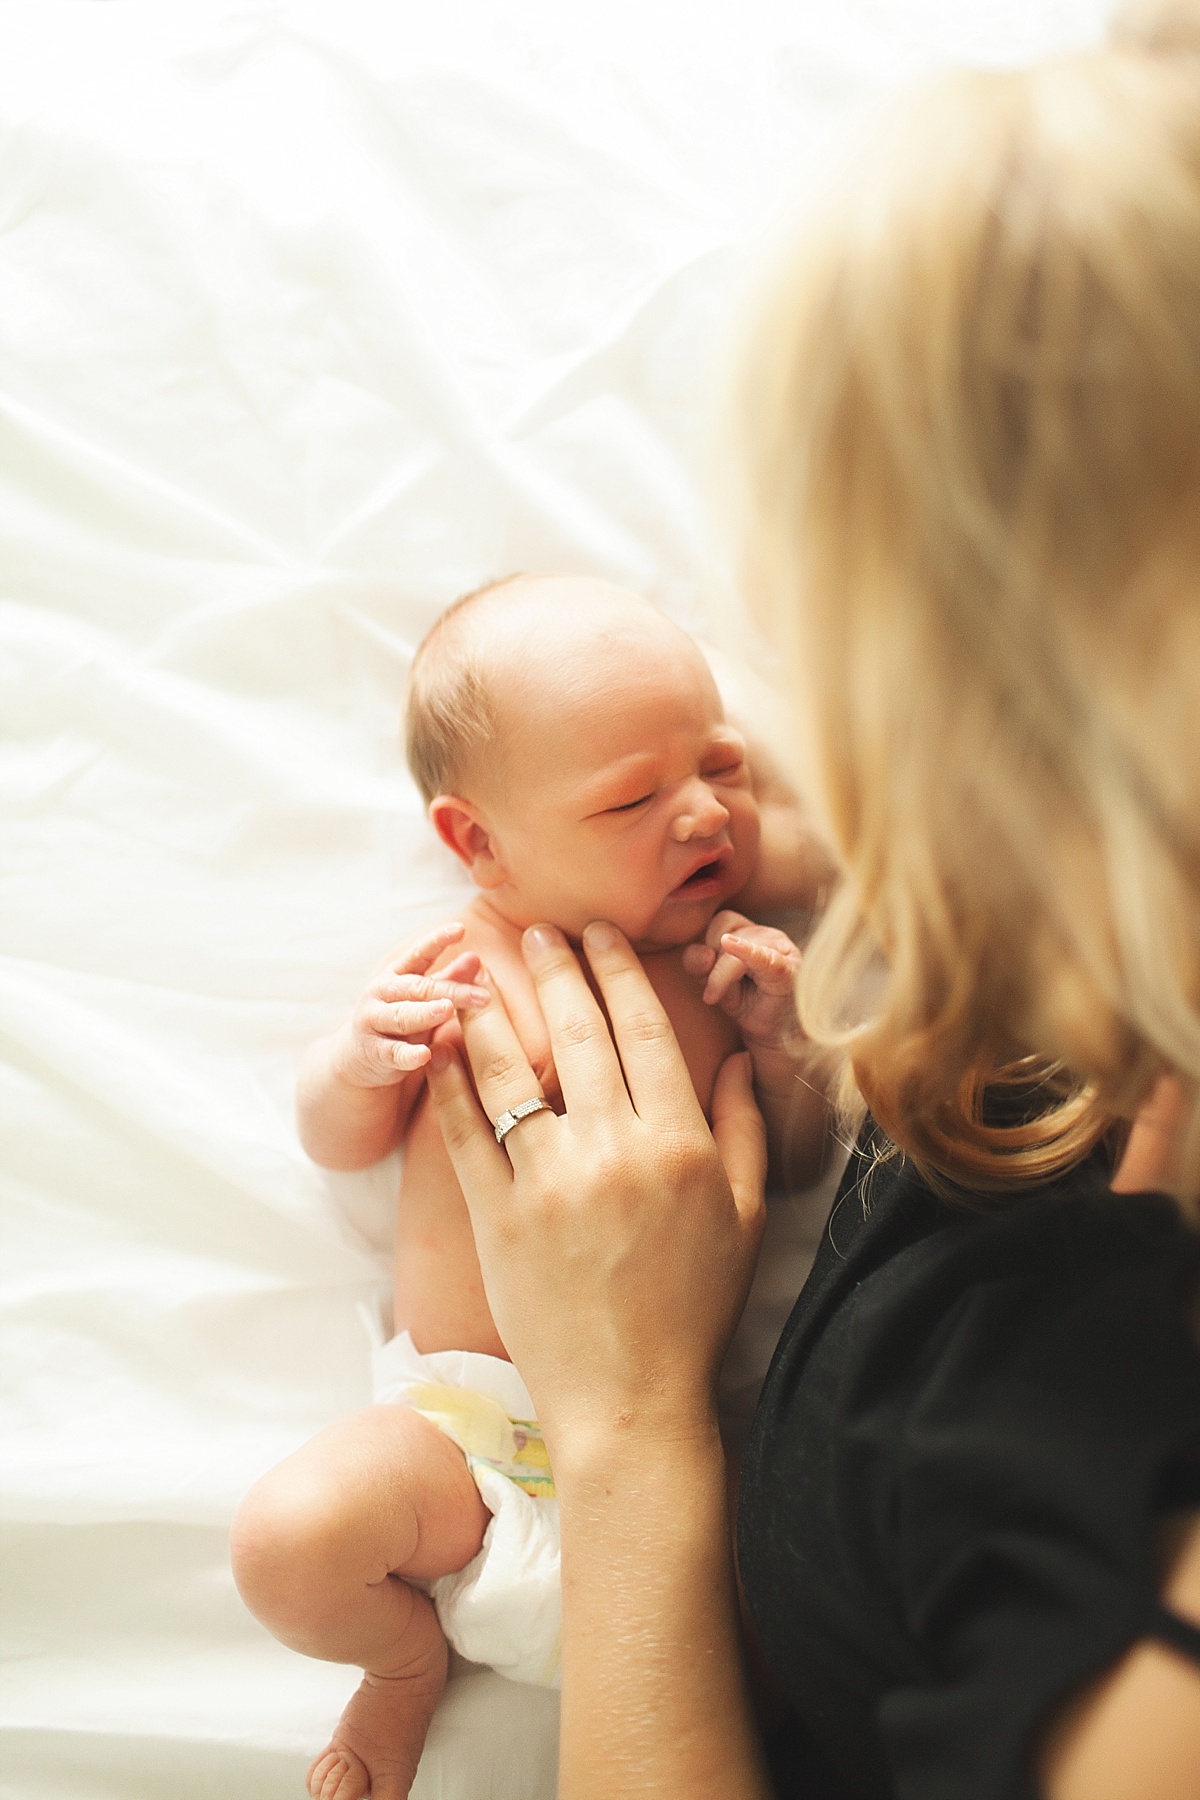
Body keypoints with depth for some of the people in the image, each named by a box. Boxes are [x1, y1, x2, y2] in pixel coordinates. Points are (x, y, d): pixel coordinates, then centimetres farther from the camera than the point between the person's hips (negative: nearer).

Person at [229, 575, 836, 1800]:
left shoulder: (715, 967, 4)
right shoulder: (457, 965, -2)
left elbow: (800, 1166, 11)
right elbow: (336, 1145, 7)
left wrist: (774, 1042, -9)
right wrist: (363, 1059, -16)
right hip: (459, 1422, -1)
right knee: (290, 1540, -24)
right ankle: (406, 1655, 12)